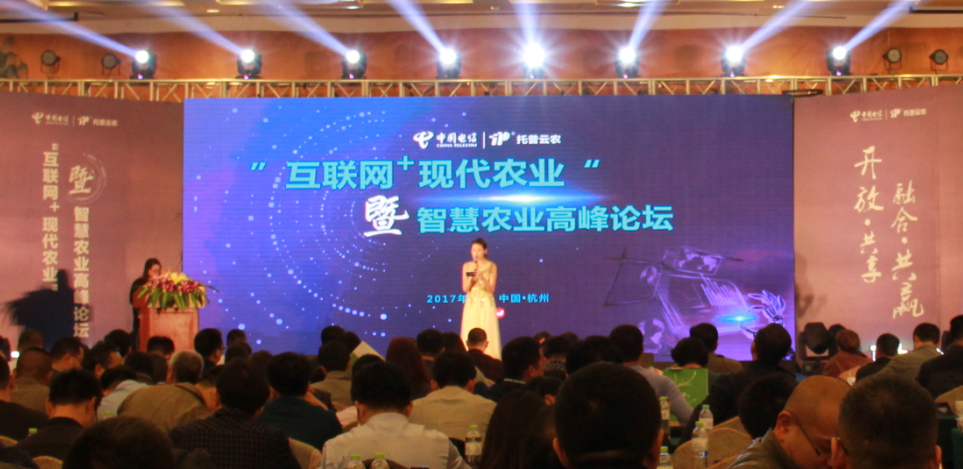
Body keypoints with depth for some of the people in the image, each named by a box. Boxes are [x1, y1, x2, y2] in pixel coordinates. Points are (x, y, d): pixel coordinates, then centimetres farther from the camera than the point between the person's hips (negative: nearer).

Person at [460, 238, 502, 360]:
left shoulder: (491, 266, 2)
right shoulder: (467, 266, 6)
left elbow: (491, 289, -3)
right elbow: (465, 289, 2)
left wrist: (482, 278, -18)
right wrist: (471, 276, -11)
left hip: (486, 304, -1)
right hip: (471, 304, 1)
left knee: (487, 334, -7)